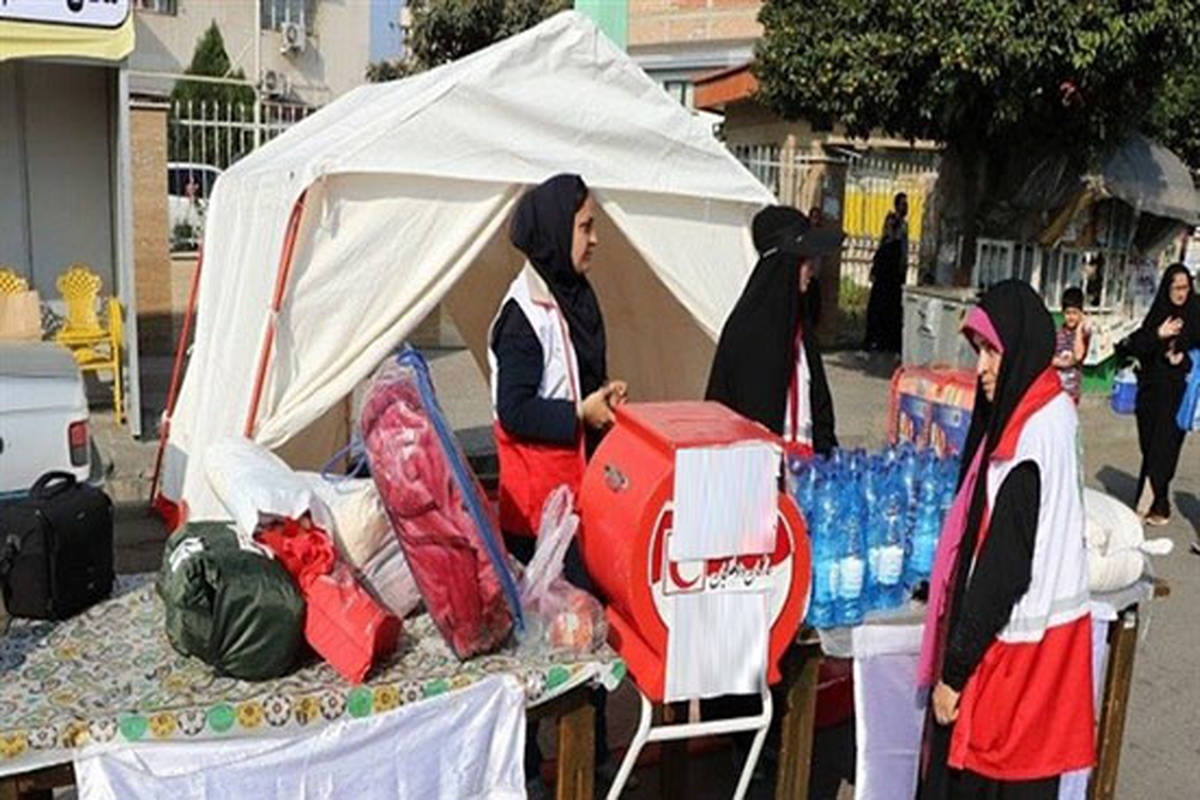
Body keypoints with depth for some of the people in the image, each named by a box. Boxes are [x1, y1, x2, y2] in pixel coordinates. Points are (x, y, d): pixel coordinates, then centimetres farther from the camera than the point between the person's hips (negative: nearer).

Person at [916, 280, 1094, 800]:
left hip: (1012, 644, -8)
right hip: (1040, 631, 8)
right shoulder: (1053, 412, 4)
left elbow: (1004, 567, -23)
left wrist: (954, 669, -15)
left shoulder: (1028, 442, -24)